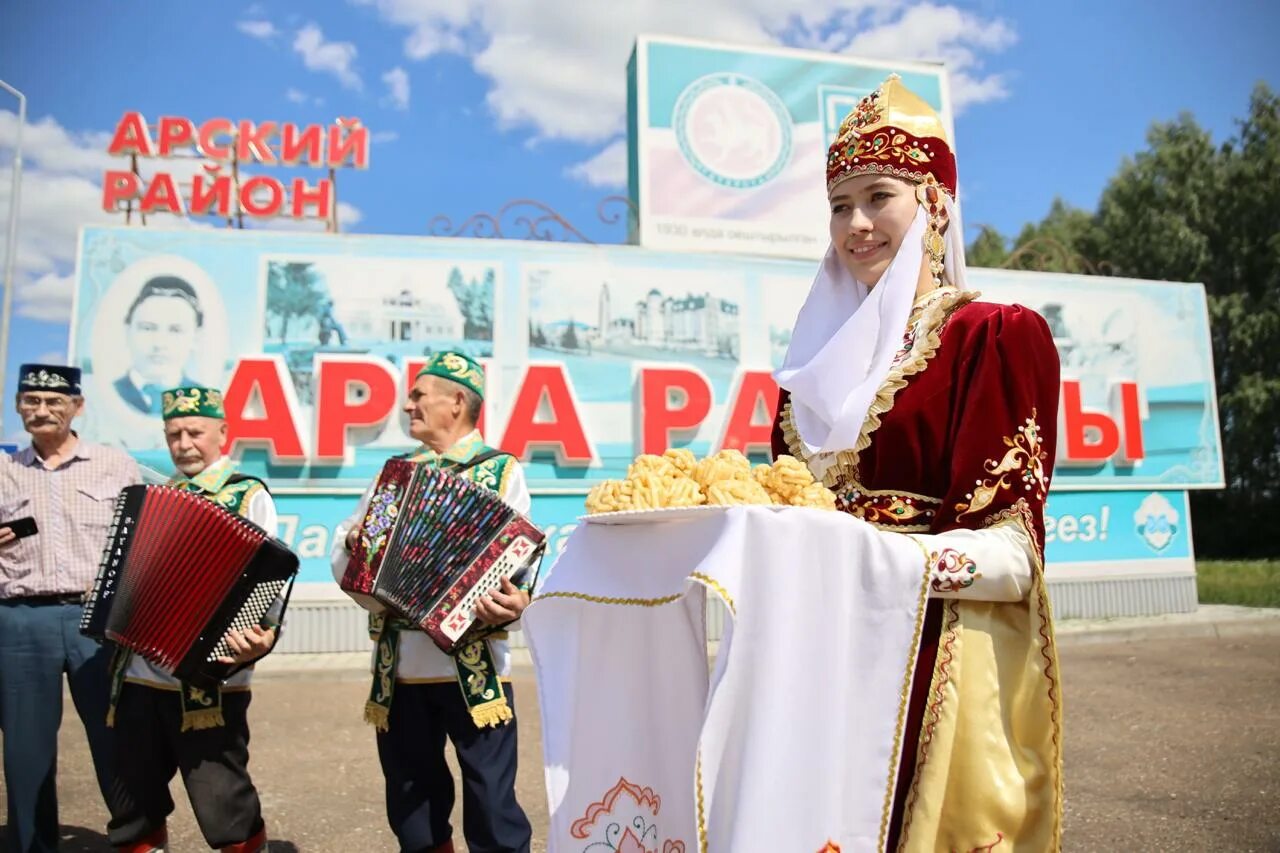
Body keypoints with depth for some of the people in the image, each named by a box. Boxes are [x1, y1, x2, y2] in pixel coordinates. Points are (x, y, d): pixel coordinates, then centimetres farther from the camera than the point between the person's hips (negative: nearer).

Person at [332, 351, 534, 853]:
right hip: (398, 669, 5)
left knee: (492, 812, 2)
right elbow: (342, 554, 15)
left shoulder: (501, 471, -1)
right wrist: (354, 544, -7)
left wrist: (515, 602, -31)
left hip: (472, 668, -5)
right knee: (412, 810, 17)